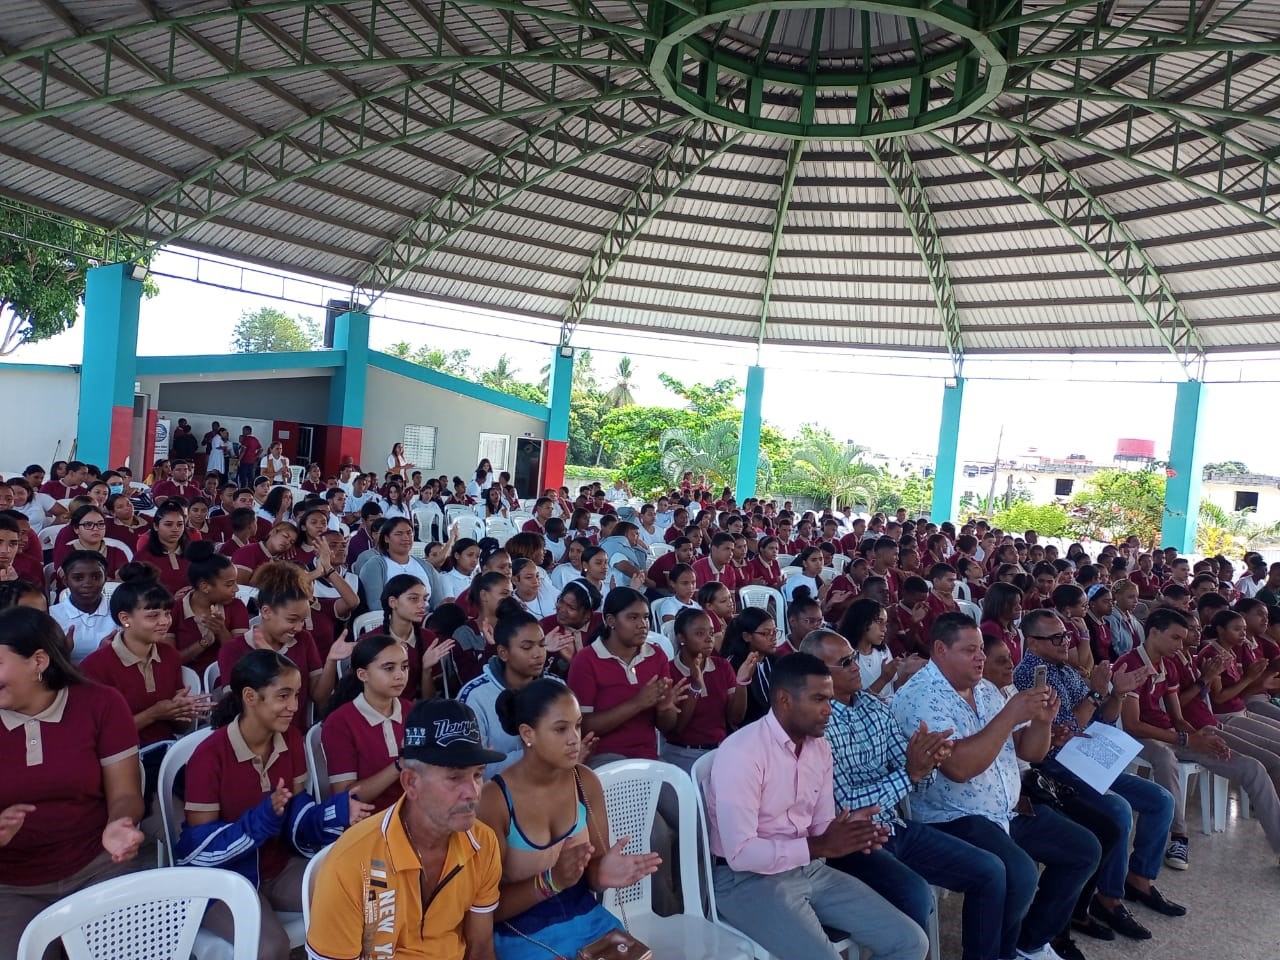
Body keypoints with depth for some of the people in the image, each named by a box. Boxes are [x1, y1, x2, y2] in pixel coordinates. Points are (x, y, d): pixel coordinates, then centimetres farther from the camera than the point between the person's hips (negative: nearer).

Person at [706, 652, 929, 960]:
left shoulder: (820, 747, 5)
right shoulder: (741, 751, -21)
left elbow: (821, 826, 10)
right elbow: (741, 853, -23)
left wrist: (851, 832, -13)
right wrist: (820, 847, -21)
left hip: (809, 869, 8)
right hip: (748, 879, -7)